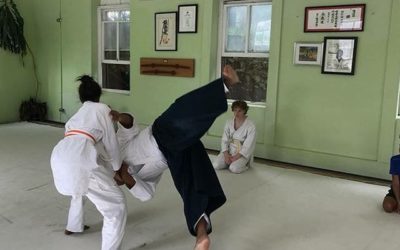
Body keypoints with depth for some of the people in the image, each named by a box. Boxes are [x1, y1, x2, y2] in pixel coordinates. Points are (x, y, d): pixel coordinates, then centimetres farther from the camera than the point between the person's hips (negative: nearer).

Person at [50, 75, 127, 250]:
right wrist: (118, 168, 29)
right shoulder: (102, 109, 14)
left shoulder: (78, 115, 33)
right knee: (117, 205, 2)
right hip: (78, 160, -8)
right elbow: (111, 143, 13)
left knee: (81, 186, 41)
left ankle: (73, 226, 57)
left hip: (59, 156, 8)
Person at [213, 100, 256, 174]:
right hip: (229, 151, 4)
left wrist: (236, 157, -19)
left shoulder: (251, 126, -14)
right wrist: (226, 155, -14)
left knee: (234, 169, -28)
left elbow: (248, 146, -15)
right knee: (216, 165, -16)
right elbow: (224, 140, 0)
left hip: (242, 154, -4)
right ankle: (232, 161, 10)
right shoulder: (229, 123, 0)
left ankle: (245, 163, 4)